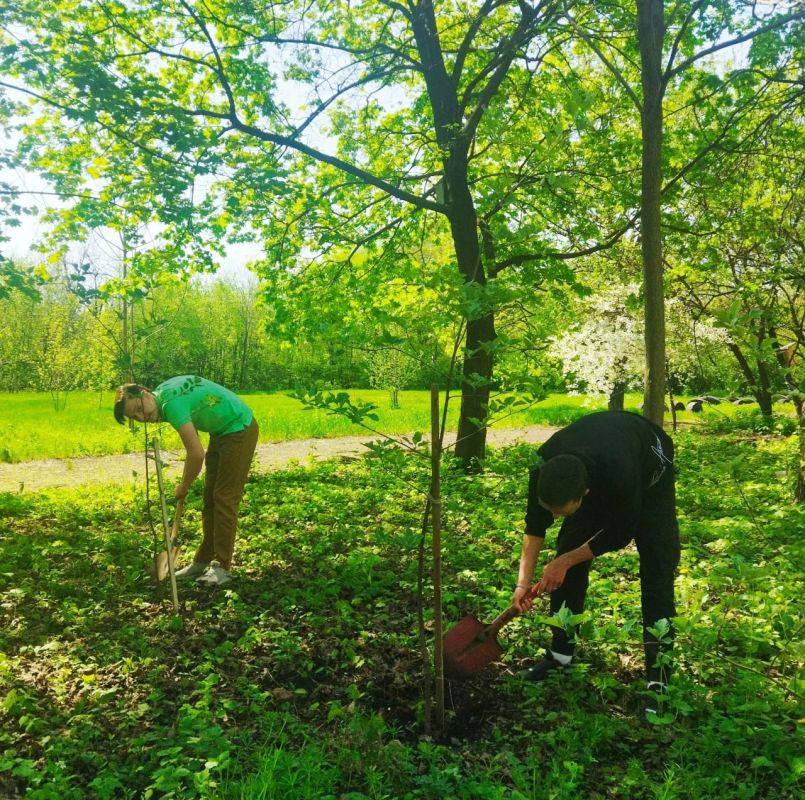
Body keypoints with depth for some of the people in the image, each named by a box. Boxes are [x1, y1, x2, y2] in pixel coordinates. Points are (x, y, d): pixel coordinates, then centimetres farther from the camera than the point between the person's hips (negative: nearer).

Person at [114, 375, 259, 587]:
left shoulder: (171, 403, -30)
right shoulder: (163, 392, -2)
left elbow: (197, 454, -30)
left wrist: (183, 487, -14)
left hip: (239, 429, -10)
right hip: (221, 431, 10)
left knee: (224, 498, -8)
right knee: (210, 497, 10)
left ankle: (223, 567, -1)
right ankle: (203, 561, 17)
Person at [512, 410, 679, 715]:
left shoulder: (620, 475, -46)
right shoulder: (544, 470, -34)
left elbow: (621, 533, -26)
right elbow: (535, 525, -16)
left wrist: (565, 560, -22)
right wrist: (523, 581, -21)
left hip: (648, 470, -4)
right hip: (594, 463, 4)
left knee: (657, 572, -13)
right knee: (567, 559, -1)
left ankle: (658, 680, -5)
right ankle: (561, 653, 14)